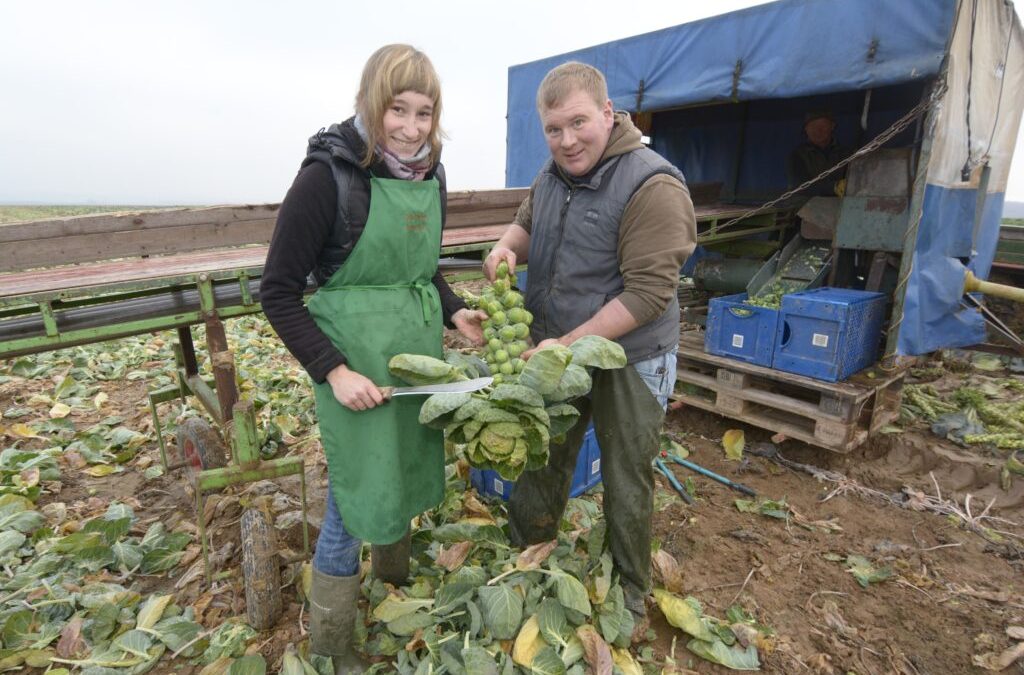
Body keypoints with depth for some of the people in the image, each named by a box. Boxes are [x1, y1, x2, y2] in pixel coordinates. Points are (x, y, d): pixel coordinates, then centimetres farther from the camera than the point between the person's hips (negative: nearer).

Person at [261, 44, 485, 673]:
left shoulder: (429, 175, 5)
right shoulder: (328, 176, -15)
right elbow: (279, 292, -11)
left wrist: (453, 310, 0)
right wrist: (333, 370, -17)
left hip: (420, 353, 7)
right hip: (356, 361, -6)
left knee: (409, 470, 20)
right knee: (357, 493, 4)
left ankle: (395, 576, 48)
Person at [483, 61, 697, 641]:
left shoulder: (652, 187, -20)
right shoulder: (554, 173, 5)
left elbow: (648, 293, -23)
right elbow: (528, 223, 20)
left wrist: (570, 344, -24)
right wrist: (508, 245, -5)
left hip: (629, 361, -6)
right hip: (556, 353, 7)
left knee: (626, 488, 11)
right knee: (541, 468, 20)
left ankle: (630, 599, 37)